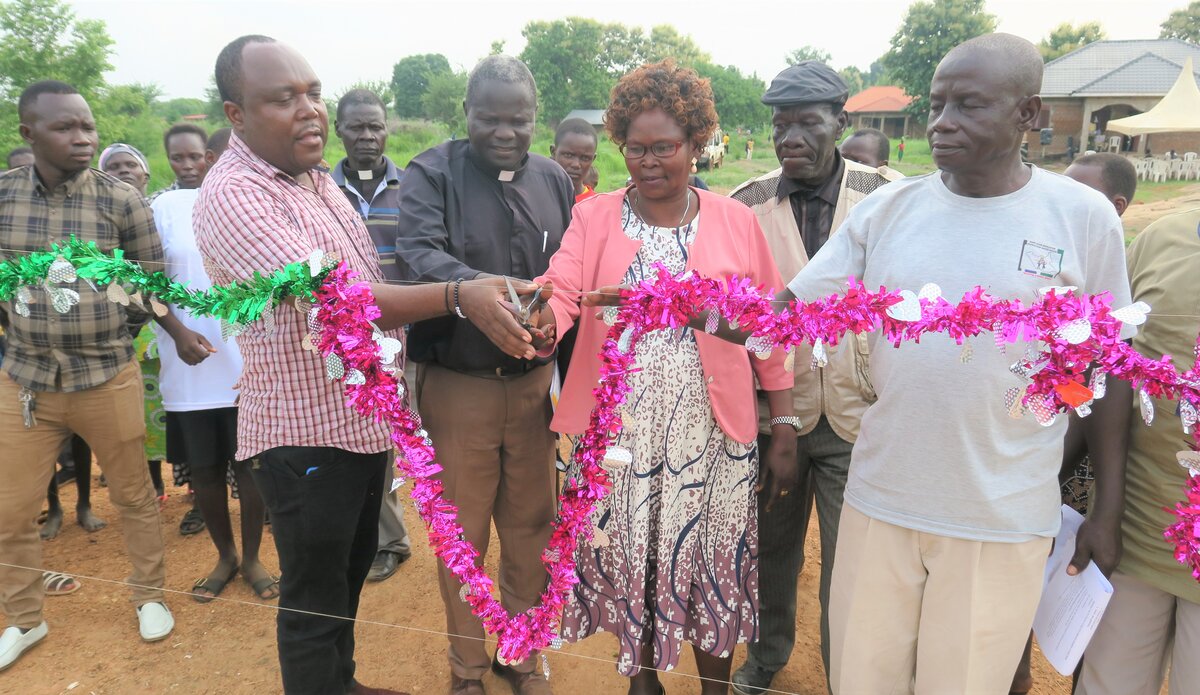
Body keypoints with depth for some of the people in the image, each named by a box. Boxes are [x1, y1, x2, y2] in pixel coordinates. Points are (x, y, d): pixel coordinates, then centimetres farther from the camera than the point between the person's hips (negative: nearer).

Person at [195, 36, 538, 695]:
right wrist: (459, 295, -35)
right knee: (315, 600, 9)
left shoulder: (317, 178, 8)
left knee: (351, 568, 25)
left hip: (361, 417, 9)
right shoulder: (230, 196, -20)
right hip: (306, 432, -9)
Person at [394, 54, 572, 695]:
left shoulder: (553, 180, 5)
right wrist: (478, 288, -41)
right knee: (463, 529, 11)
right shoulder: (432, 174, -5)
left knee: (531, 523, 15)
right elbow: (417, 255, -22)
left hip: (535, 382, 3)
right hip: (459, 384, -3)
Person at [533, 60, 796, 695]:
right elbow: (560, 292, -13)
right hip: (618, 434, 1)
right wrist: (538, 317, -36)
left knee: (711, 571, 10)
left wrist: (784, 429, 1)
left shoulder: (736, 221, 2)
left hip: (711, 434, 0)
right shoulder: (594, 217, 3)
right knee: (629, 567, 13)